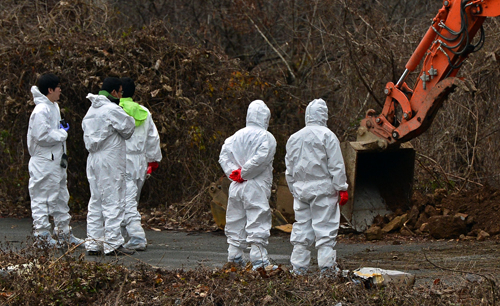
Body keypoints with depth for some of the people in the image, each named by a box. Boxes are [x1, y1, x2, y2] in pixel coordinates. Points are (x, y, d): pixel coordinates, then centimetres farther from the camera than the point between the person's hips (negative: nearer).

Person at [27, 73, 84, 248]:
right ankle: (42, 234, 2)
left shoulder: (54, 107, 13)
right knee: (42, 197, -3)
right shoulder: (41, 111, -18)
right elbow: (42, 136, -25)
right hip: (44, 163, -10)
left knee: (61, 197, 15)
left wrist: (63, 155, 11)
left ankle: (63, 233, 24)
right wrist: (63, 133, -12)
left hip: (56, 160, 10)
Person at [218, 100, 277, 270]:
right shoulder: (266, 138, -7)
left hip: (236, 186, 6)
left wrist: (233, 172, -3)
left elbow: (223, 156, 4)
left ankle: (234, 256, 16)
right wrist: (243, 173, -11)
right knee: (257, 223, -4)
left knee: (235, 222, 13)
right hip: (256, 187, -6)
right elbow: (259, 159, -19)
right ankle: (259, 260, -6)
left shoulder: (237, 135, 10)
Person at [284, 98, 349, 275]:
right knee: (325, 227, -4)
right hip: (323, 188, -5)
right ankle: (327, 265, -7)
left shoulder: (294, 138, 12)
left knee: (301, 227, 8)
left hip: (300, 189, 5)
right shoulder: (327, 136, -7)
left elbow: (289, 169, 17)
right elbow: (336, 166, -9)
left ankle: (299, 267, 7)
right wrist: (342, 188, -5)